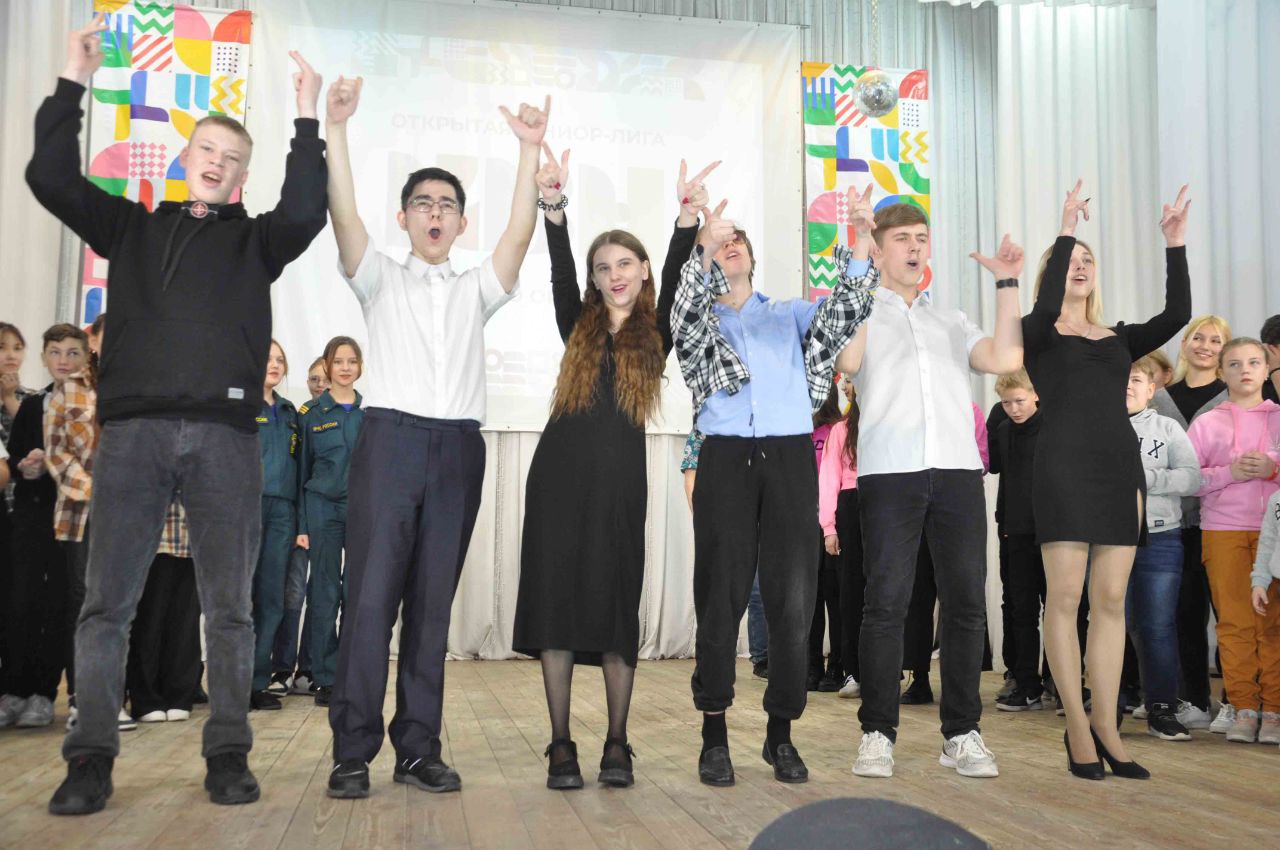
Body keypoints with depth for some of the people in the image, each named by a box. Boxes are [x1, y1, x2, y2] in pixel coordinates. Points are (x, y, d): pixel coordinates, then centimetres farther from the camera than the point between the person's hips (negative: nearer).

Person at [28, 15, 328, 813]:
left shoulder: (255, 240, 17)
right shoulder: (132, 226, 20)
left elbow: (305, 213, -2)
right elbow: (52, 177, 10)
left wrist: (308, 121, -4)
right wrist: (72, 83, 7)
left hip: (225, 433, -1)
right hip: (133, 427, 1)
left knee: (229, 606, 1)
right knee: (108, 602, -1)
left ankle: (228, 755, 7)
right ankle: (92, 759, 6)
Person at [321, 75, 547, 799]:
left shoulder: (476, 290, 21)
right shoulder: (381, 279, 16)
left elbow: (521, 233, 6)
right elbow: (345, 217, -1)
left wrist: (530, 150, -4)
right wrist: (336, 130, -12)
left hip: (459, 447, 2)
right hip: (393, 437, -2)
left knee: (433, 601, 3)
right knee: (372, 595, -8)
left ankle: (419, 747, 7)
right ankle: (353, 752, -3)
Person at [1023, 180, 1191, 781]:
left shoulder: (1118, 340, 19)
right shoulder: (1039, 334, 7)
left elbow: (1177, 314, 5)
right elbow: (1046, 308, -16)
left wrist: (1175, 244, -1)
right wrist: (1066, 230, -15)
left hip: (1121, 465, 5)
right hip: (1063, 465, -4)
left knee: (1111, 601, 3)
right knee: (1065, 598, -5)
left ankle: (1106, 726, 9)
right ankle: (1077, 728, 1)